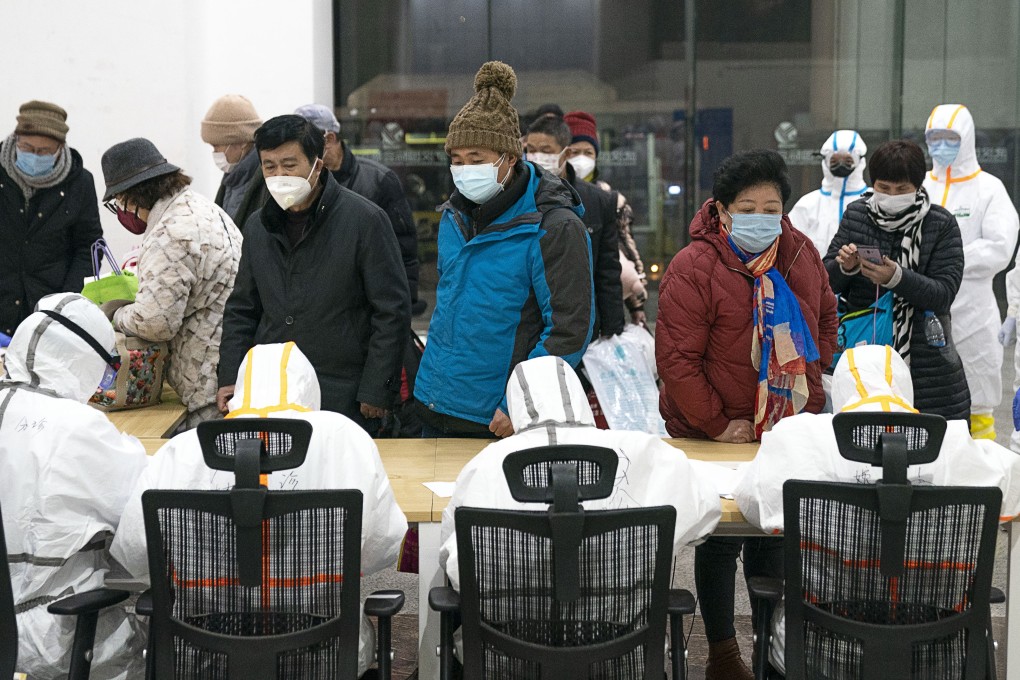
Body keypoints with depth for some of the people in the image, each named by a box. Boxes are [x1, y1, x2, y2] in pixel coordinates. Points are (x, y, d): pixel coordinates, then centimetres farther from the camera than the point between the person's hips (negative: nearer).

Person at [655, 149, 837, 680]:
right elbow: (675, 359, -20)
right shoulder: (694, 268, -17)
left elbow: (825, 320, 18)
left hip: (788, 429, 5)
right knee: (720, 542, 7)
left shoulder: (801, 254, 2)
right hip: (716, 436, -5)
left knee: (773, 537, 16)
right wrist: (717, 423, -18)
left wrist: (812, 383, 8)